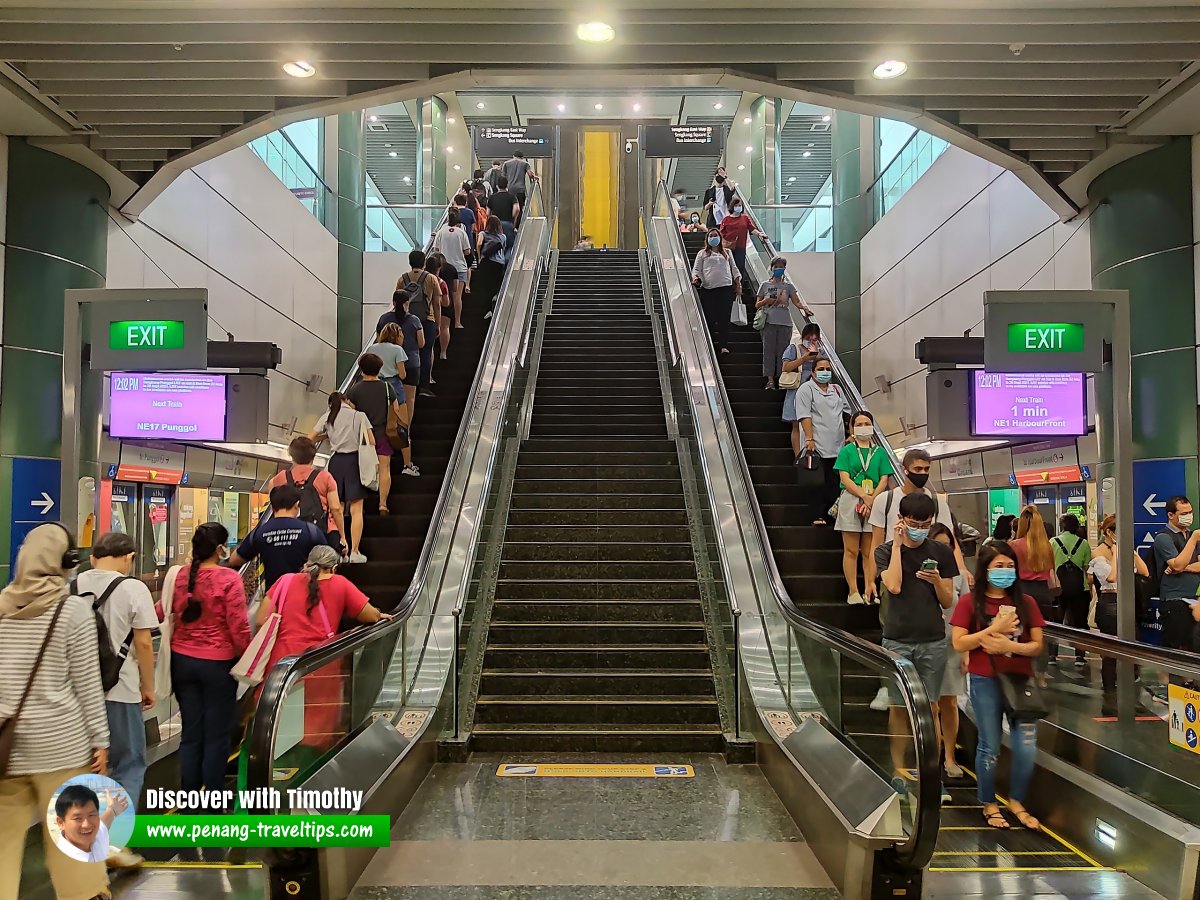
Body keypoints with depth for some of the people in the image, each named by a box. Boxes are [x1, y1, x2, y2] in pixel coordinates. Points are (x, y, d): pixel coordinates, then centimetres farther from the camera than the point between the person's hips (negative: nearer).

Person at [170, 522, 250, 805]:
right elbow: (238, 627, -15)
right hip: (218, 664, -5)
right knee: (217, 736, 7)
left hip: (182, 661, 5)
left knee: (190, 733, 14)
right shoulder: (228, 578, -16)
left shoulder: (179, 576, -2)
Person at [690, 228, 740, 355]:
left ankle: (724, 345, -8)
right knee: (709, 317, -4)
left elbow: (734, 269, 21)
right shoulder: (703, 253, 16)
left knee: (724, 317, -7)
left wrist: (738, 284, 12)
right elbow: (696, 269, 9)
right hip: (708, 289, -1)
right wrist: (695, 278, -13)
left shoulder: (727, 252, 22)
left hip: (726, 288, 1)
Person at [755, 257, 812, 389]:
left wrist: (804, 308, -20)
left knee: (782, 351, 0)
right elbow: (757, 305, 12)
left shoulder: (788, 286, 12)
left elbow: (796, 301, 0)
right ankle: (770, 379, -5)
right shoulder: (765, 285, 11)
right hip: (769, 322, 0)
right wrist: (766, 301, -8)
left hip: (785, 323, 1)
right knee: (769, 350, -4)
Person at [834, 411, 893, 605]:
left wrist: (872, 499, -11)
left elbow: (884, 480, 4)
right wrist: (865, 496, -15)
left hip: (875, 503, 2)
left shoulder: (880, 452, 11)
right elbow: (845, 478, -4)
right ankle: (853, 592, 1)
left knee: (870, 551, 4)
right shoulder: (846, 451, 5)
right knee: (851, 550, -2)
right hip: (850, 500, -2)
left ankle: (869, 590, 7)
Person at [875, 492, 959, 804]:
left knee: (930, 708, 4)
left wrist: (937, 582, -14)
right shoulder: (886, 551, 1)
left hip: (932, 641, 1)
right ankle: (898, 771, 14)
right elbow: (894, 586, -16)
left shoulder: (941, 553, 5)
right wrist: (897, 545, -13)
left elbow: (948, 602, 7)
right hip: (897, 640, -1)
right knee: (898, 707, 4)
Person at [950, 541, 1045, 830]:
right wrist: (994, 629, -16)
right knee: (990, 746, 7)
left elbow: (1037, 646, 2)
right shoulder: (970, 602, -5)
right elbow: (959, 644, -9)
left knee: (1027, 748, 0)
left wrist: (1008, 646, -15)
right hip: (985, 682, -2)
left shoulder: (1026, 602, 3)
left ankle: (1016, 801, 24)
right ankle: (989, 804, 27)